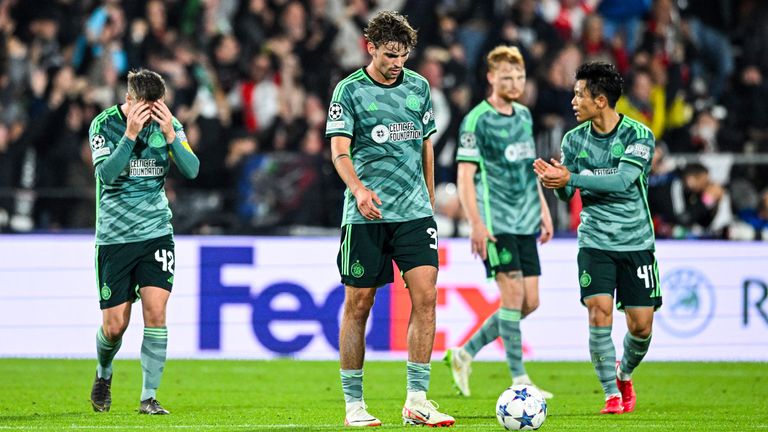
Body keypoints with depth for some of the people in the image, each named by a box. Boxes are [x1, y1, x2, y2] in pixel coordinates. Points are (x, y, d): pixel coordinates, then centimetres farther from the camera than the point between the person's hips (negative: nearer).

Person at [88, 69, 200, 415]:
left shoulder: (168, 124, 0)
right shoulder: (104, 124, -9)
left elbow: (191, 170, -8)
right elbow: (106, 173, -21)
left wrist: (170, 134, -21)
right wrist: (131, 133, -29)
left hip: (156, 233, 2)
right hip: (114, 237, -2)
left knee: (155, 309, -13)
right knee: (115, 324, 1)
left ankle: (149, 397, -8)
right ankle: (103, 374, 33)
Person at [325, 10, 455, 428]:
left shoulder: (419, 87, 11)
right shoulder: (349, 90, -3)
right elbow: (339, 151, -11)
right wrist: (359, 189, -28)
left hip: (414, 211, 3)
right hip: (365, 216, -3)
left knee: (425, 296, -10)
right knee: (358, 304, 2)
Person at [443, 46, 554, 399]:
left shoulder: (524, 116, 14)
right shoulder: (477, 120, -8)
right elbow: (465, 177, -10)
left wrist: (543, 210, 20)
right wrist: (476, 224, -18)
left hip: (525, 223, 7)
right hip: (495, 222, -7)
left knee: (530, 302, 3)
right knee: (513, 294, -12)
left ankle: (464, 354, 16)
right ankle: (519, 380, -6)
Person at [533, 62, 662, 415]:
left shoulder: (639, 136, -9)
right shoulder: (575, 139, 3)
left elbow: (622, 180, -22)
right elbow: (567, 193, 4)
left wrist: (570, 177, -27)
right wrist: (556, 181, -19)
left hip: (636, 241, -2)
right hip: (595, 241, 2)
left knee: (641, 324, -1)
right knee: (599, 313, -14)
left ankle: (624, 374, 30)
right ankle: (611, 394, -3)